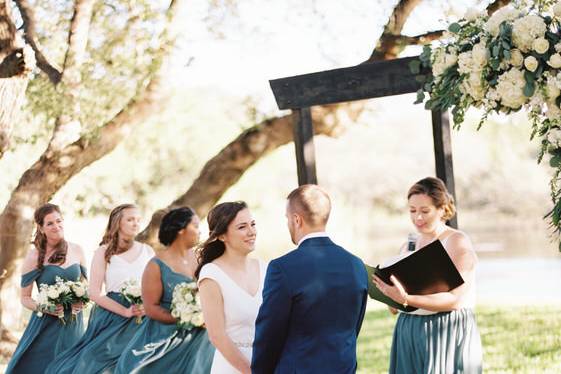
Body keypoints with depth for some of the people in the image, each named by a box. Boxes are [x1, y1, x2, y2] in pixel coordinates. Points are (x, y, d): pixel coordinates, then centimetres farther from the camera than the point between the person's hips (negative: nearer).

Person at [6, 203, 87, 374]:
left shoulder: (76, 251, 4)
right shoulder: (34, 256, -4)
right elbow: (25, 297, 1)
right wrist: (42, 307, -16)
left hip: (73, 324, 3)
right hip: (46, 325, -3)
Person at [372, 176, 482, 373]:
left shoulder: (458, 242, -5)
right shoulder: (408, 246, 11)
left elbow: (454, 299, -17)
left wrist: (406, 299, -28)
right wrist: (388, 291, -11)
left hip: (448, 335, -5)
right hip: (409, 335, 5)